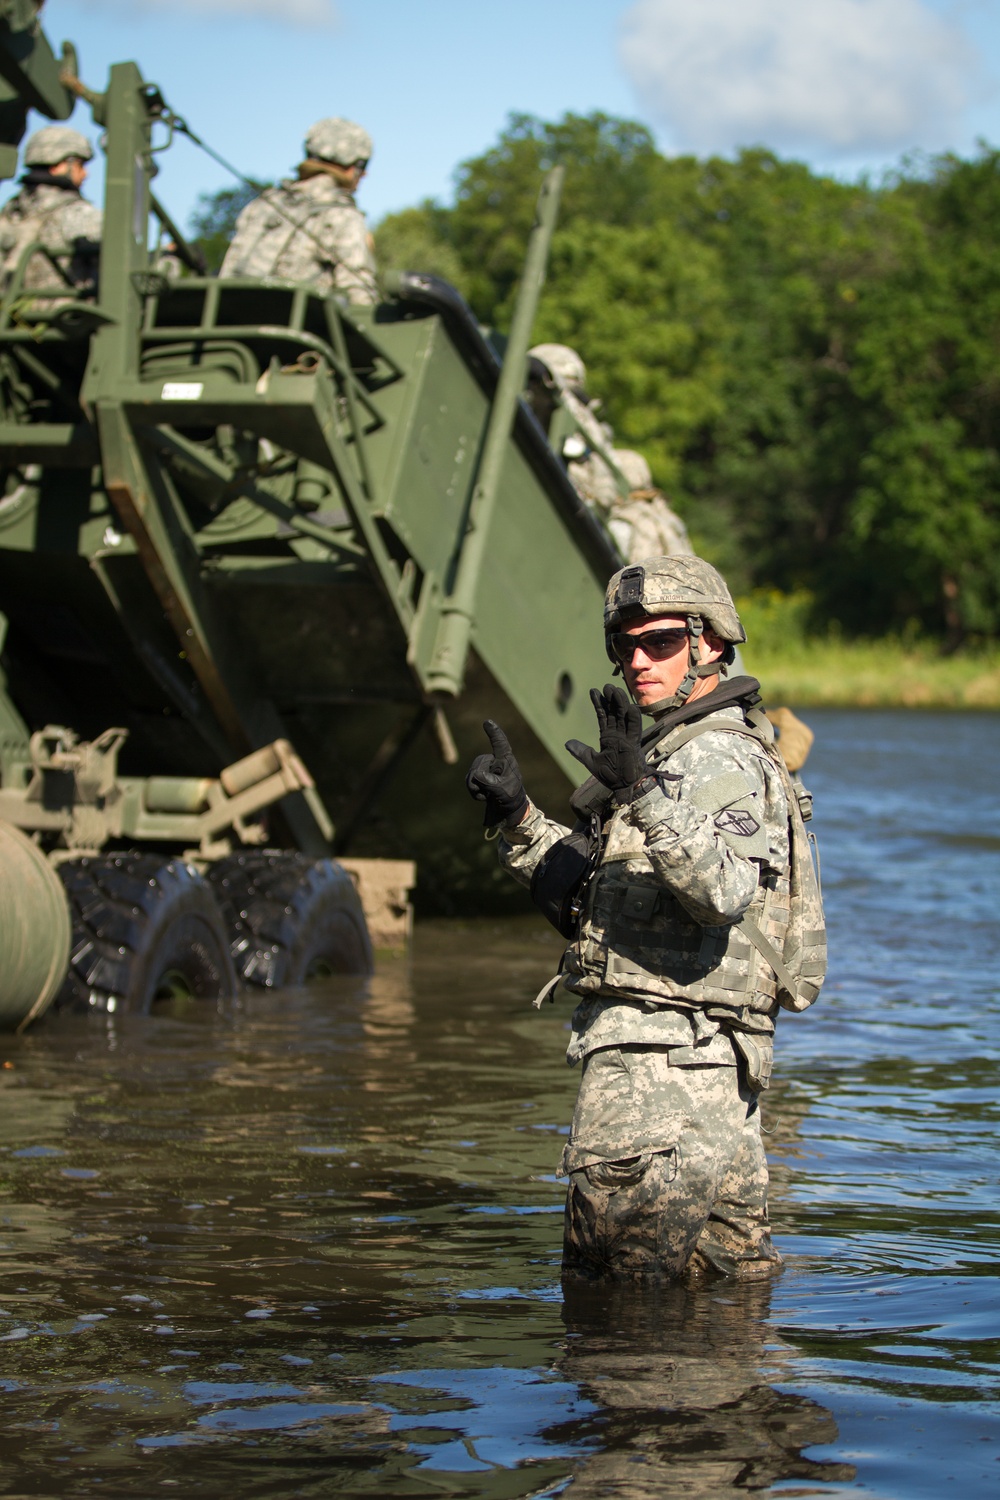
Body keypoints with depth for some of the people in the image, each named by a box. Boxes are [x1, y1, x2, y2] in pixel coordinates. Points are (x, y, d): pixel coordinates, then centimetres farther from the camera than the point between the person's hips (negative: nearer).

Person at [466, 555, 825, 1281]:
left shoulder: (719, 758, -12)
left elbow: (723, 888, -32)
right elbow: (593, 897, 24)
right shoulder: (681, 752, 21)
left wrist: (641, 793, -42)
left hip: (662, 1061, -11)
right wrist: (516, 814, 12)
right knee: (735, 1271, 15)